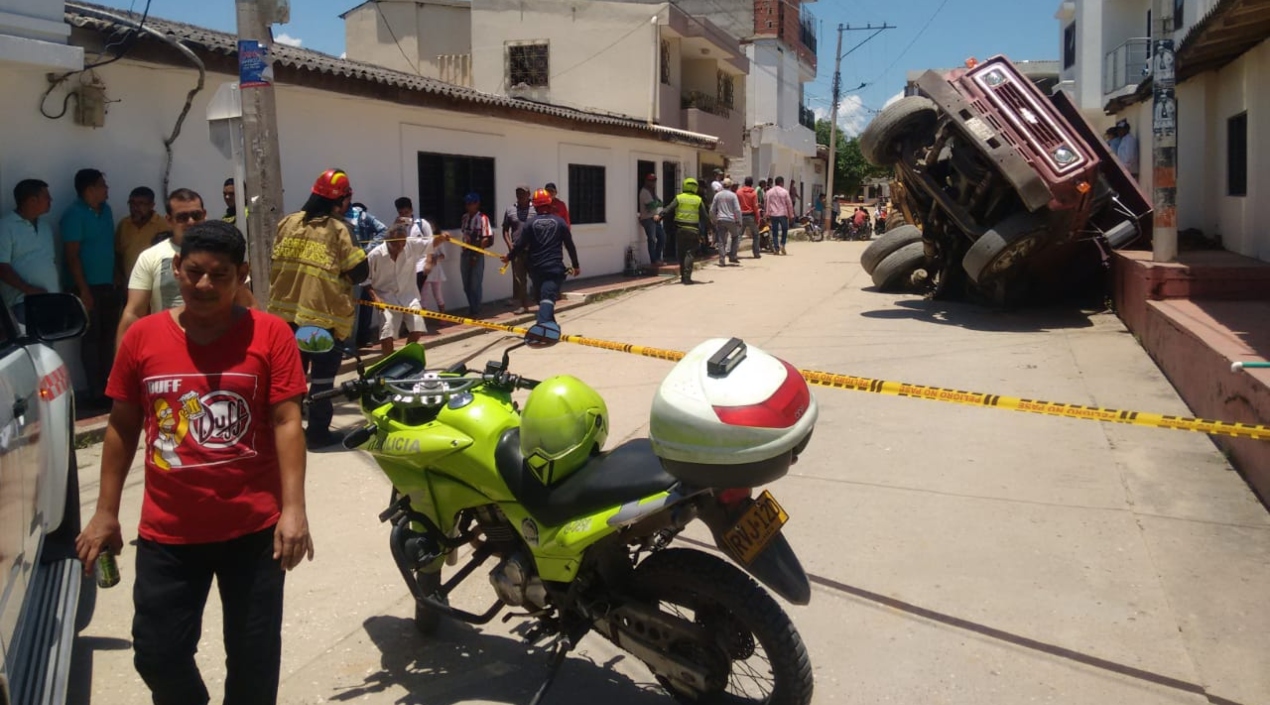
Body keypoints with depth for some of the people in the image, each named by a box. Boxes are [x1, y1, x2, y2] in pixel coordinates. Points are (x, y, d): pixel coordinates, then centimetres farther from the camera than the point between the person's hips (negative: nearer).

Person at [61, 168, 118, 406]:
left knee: (109, 336, 9)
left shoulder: (106, 210, 10)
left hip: (109, 285, 6)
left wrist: (118, 279, 13)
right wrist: (83, 290, -17)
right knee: (92, 338, -1)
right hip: (89, 287, -6)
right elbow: (72, 256, -13)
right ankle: (95, 391, 4)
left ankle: (108, 386, 17)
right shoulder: (74, 214, -10)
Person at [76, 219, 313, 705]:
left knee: (253, 658, 12)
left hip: (254, 528, -2)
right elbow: (122, 428, 8)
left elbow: (287, 423, -10)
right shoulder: (142, 336, 0)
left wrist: (293, 508, -17)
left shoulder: (270, 334, -7)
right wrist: (106, 512, 7)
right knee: (157, 654, 13)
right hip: (167, 532, 2)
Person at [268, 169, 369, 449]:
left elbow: (274, 262, 12)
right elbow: (360, 271, -11)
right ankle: (318, 432, 8)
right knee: (322, 376, 4)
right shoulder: (338, 229, -11)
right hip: (325, 314, -6)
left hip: (287, 310, 6)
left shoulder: (288, 222, 5)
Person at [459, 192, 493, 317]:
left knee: (475, 285, 1)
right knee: (466, 285, 12)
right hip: (465, 253, 6)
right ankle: (471, 309, 25)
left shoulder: (483, 218, -11)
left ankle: (475, 311, 13)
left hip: (477, 255, -6)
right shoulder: (464, 217, 8)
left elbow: (487, 239, -14)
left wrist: (476, 254, -14)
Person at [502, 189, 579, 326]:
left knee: (542, 298, 19)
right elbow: (570, 245, 3)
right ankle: (542, 325, -36)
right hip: (555, 267, -2)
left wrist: (509, 257, 16)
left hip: (536, 268, 2)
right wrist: (576, 265, 14)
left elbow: (521, 244, -2)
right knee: (548, 298, -14)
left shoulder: (530, 222, -1)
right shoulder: (559, 222, 0)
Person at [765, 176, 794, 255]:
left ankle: (776, 248, 1)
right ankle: (782, 244, -2)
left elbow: (767, 203, 4)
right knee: (784, 230, 14)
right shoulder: (784, 192, -4)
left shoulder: (769, 192, 4)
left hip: (773, 214, 2)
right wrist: (790, 214, 7)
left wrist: (768, 213, 9)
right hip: (783, 214, -2)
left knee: (775, 232, 5)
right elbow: (789, 204, -1)